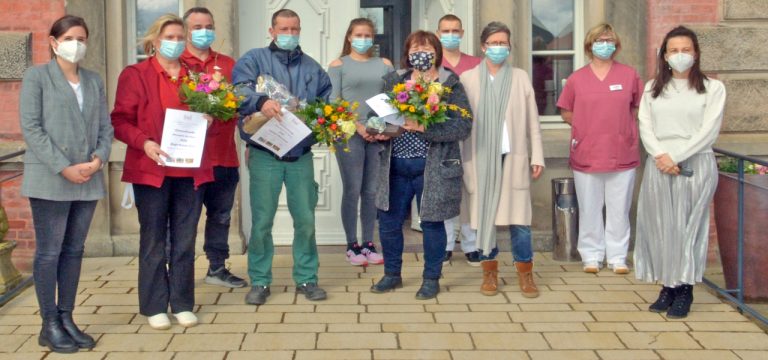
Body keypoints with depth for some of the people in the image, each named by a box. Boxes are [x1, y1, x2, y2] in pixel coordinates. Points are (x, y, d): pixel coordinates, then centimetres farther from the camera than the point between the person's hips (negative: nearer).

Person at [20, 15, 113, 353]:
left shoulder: (94, 80, 15)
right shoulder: (36, 76, 0)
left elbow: (105, 126, 12)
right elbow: (31, 127, -8)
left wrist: (98, 159, -8)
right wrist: (63, 167, -15)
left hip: (88, 180, 5)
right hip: (49, 180, -5)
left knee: (74, 251, 10)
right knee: (49, 252, -1)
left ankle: (66, 319, 18)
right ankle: (50, 325, 6)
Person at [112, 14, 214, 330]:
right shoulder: (134, 75, 1)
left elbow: (206, 115, 22)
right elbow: (120, 121, -3)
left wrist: (207, 121, -2)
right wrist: (144, 142, -19)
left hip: (190, 170, 4)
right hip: (151, 169, -3)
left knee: (185, 240, 7)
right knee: (153, 240, 3)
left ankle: (183, 304, 16)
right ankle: (154, 306, 12)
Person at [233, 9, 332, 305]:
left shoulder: (312, 68, 15)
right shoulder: (254, 60, 2)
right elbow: (239, 89, -16)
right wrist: (261, 101, -36)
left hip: (301, 155, 3)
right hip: (265, 154, -3)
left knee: (305, 219, 6)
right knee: (261, 221, 0)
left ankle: (306, 279, 18)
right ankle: (259, 281, 12)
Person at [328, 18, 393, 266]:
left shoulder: (384, 64, 13)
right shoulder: (338, 65, 5)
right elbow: (333, 102, -3)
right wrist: (358, 126, -13)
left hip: (379, 134, 3)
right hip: (350, 134, -3)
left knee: (372, 191, 4)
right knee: (352, 191, -3)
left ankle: (368, 244, 12)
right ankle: (352, 246, 5)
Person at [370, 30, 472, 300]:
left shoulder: (450, 85, -4)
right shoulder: (394, 81, 9)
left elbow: (463, 126, -13)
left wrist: (424, 127, -23)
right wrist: (379, 131, -8)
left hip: (432, 168, -4)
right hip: (395, 166, 4)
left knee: (432, 223, 6)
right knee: (388, 222, 9)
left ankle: (432, 279, 22)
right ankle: (392, 274, 27)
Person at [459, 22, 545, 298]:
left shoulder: (520, 77, 8)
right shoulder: (468, 79, 4)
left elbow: (532, 120, 7)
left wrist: (537, 156, 2)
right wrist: (458, 160, -3)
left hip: (513, 157, 0)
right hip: (479, 159, 0)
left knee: (518, 217, -3)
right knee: (483, 215, 4)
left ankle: (525, 273, 8)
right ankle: (489, 271, 16)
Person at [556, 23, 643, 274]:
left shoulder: (629, 75, 2)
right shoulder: (577, 78, 2)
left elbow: (638, 108, 12)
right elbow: (566, 112, 10)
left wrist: (622, 127, 2)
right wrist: (587, 126, 1)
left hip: (622, 154, 0)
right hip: (586, 155, 0)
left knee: (619, 209, 5)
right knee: (589, 209, 7)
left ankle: (617, 257, 15)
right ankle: (591, 256, 17)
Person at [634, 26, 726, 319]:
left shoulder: (712, 88, 1)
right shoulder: (653, 88, 12)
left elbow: (709, 131, -7)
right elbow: (645, 127, 4)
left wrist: (675, 157, -13)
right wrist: (661, 156, -12)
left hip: (695, 165, -3)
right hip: (658, 166, 3)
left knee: (689, 226, -1)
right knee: (660, 226, 2)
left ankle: (685, 290, 6)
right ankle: (667, 287, 11)